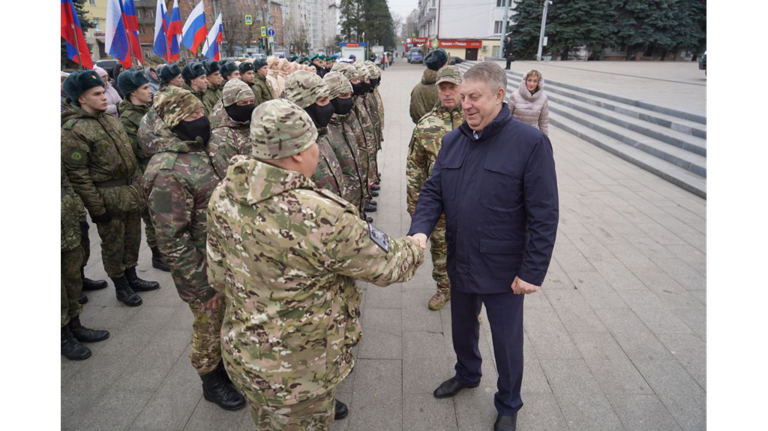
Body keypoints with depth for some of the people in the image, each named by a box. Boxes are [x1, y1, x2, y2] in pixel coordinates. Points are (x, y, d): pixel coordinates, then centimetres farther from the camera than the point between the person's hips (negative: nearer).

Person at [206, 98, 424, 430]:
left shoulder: (223, 195, -11)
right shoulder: (322, 217, -34)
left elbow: (218, 275, 1)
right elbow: (387, 265, -18)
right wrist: (416, 247, 4)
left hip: (239, 350, 7)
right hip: (296, 371, -7)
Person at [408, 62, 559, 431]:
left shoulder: (530, 142, -16)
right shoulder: (452, 141, 1)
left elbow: (544, 215, -16)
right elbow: (433, 192, 1)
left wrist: (533, 271, -16)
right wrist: (420, 230, -18)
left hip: (503, 271, -5)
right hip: (460, 263, 5)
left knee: (507, 342, 15)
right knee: (462, 328, 26)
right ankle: (467, 374, 55)